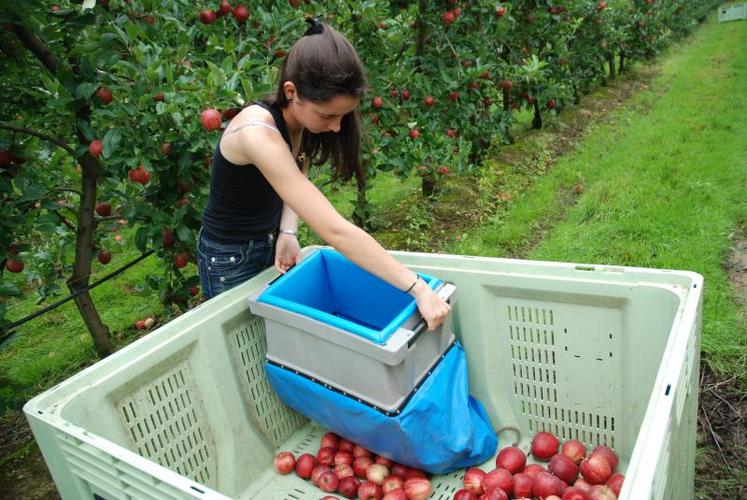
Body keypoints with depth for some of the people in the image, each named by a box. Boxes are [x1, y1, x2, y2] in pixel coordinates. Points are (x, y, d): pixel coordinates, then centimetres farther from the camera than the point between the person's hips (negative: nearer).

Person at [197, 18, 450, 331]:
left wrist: (287, 232, -19)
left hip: (270, 244, 7)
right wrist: (418, 289, -41)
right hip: (230, 259, -6)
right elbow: (334, 230, -41)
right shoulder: (258, 133, -36)